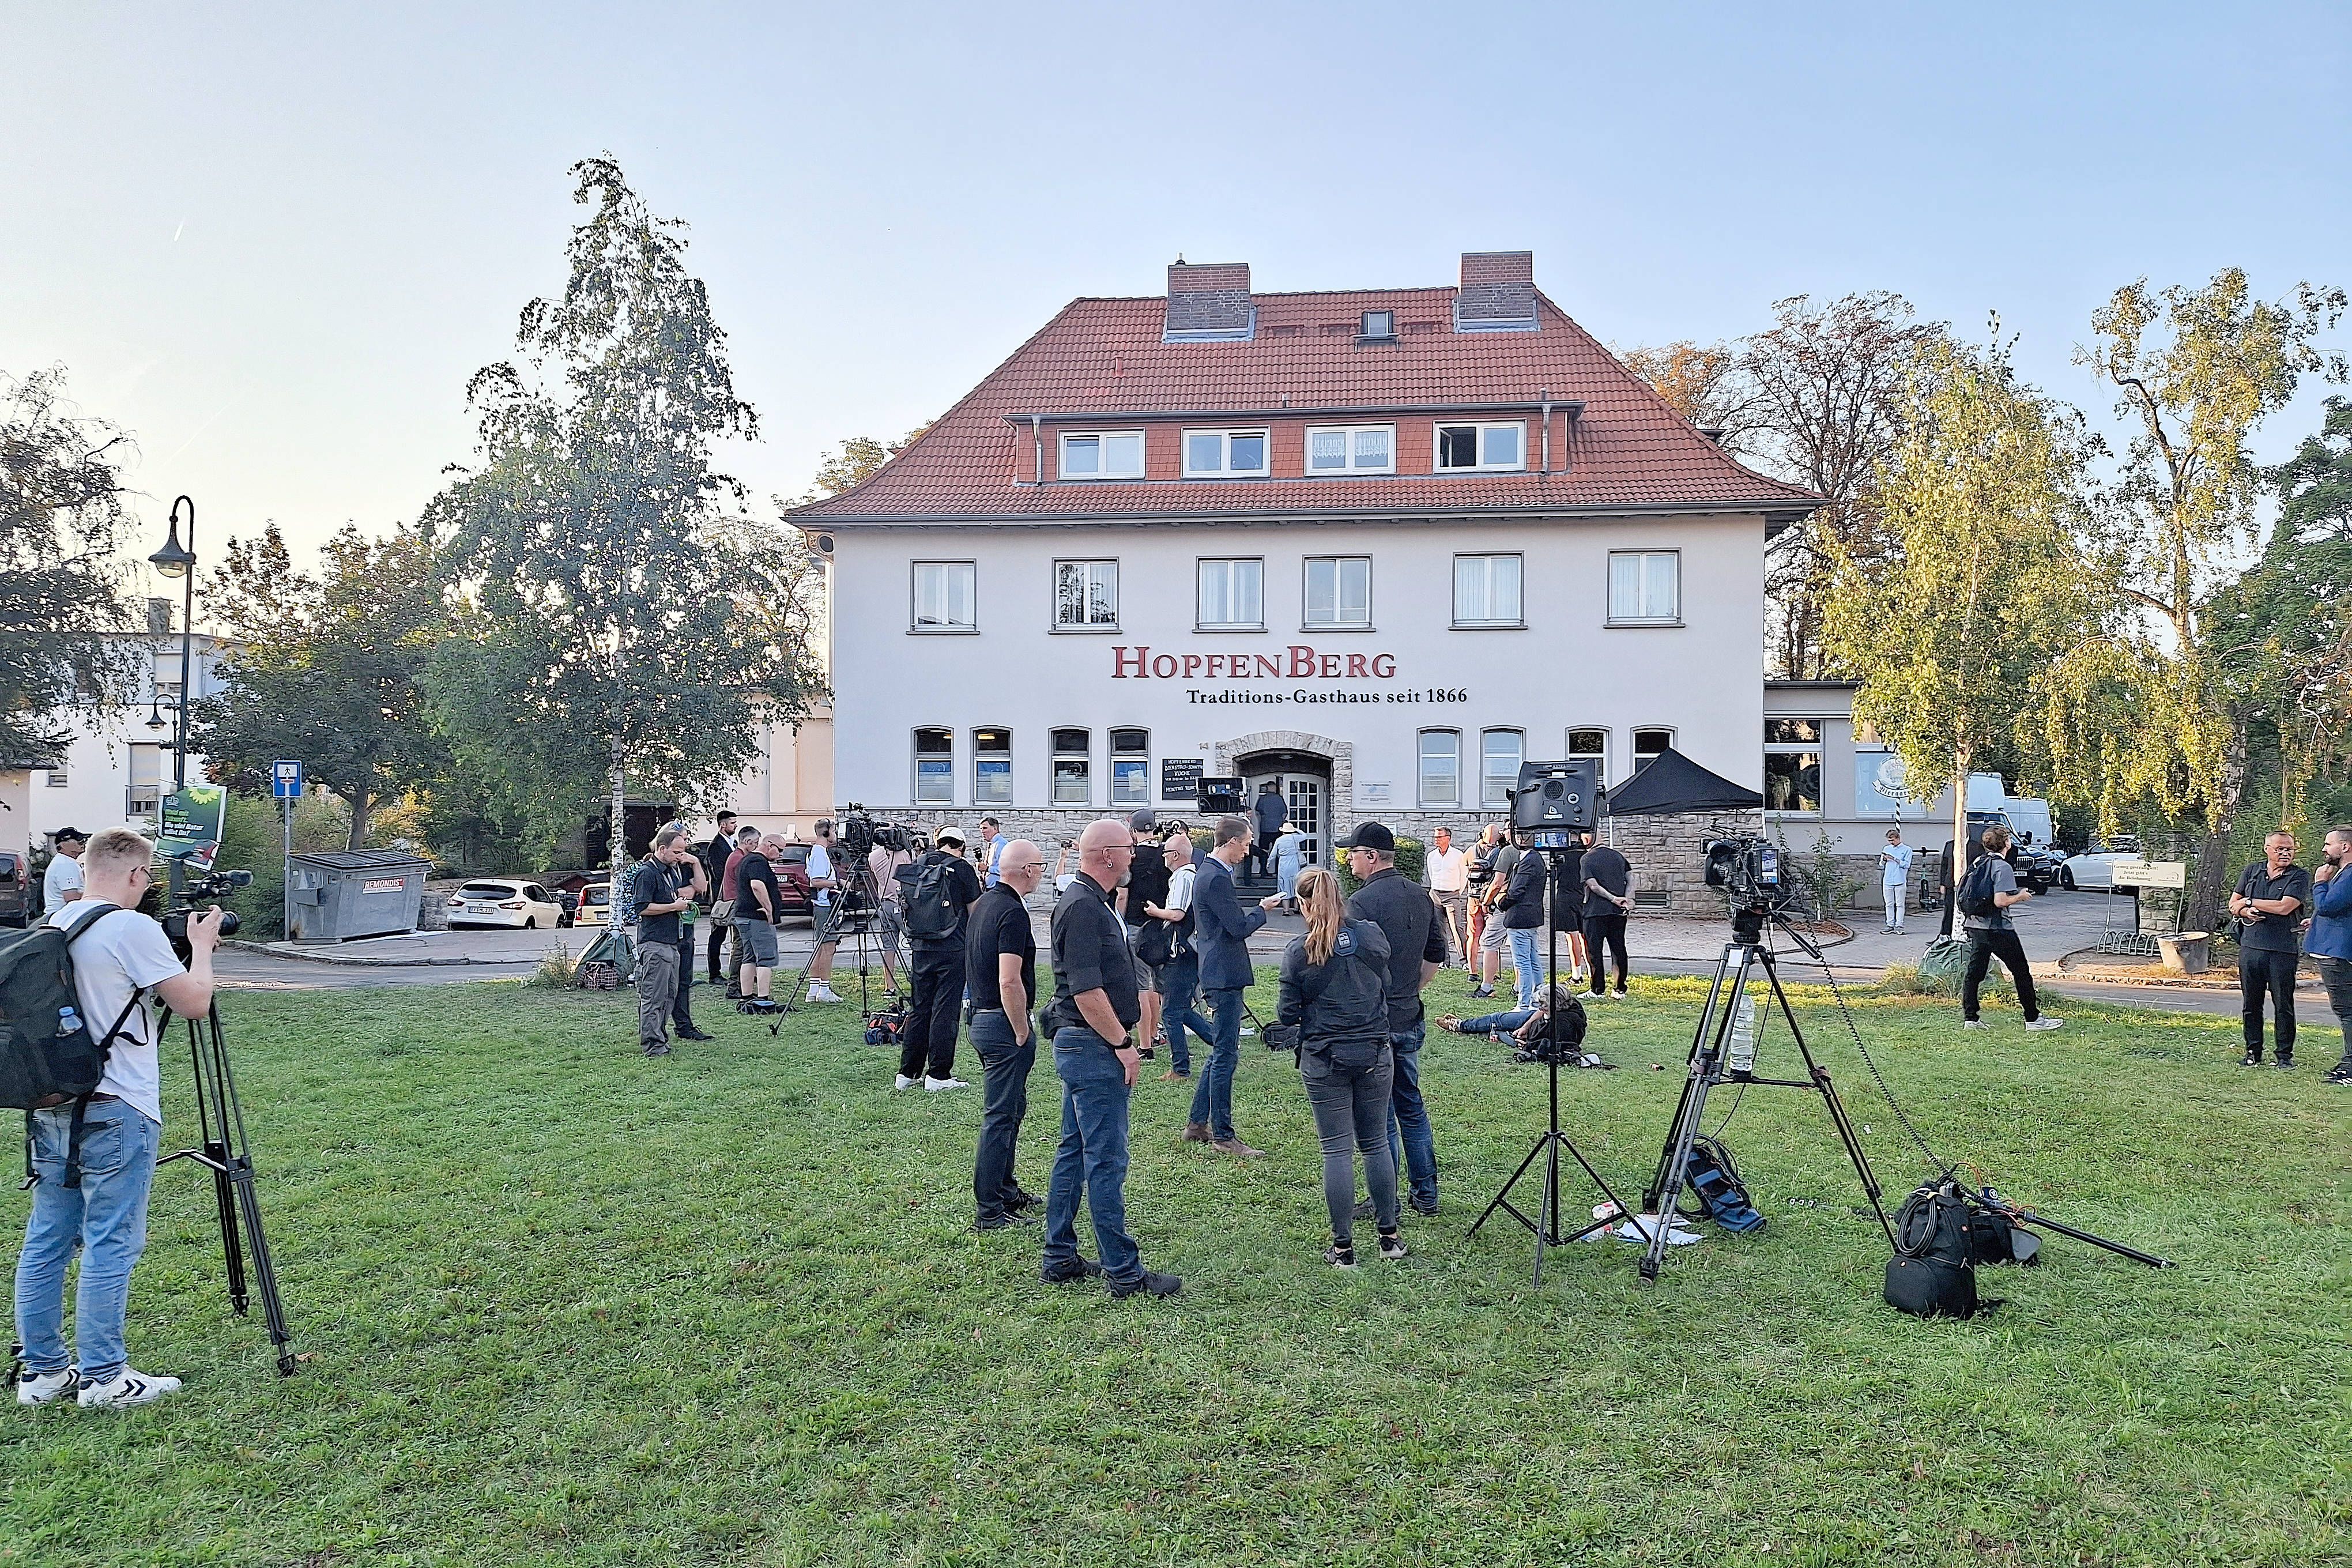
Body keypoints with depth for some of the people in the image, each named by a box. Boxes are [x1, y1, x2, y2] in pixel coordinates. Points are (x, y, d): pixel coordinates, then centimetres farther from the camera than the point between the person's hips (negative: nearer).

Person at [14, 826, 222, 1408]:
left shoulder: (52, 927, 11)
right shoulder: (133, 930, -15)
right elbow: (194, 1003, -12)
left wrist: (180, 943, 19)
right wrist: (202, 945, 3)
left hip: (51, 1107, 9)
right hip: (115, 1113, -8)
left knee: (46, 1242, 12)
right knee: (111, 1246, -2)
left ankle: (44, 1371, 20)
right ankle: (102, 1377, 4)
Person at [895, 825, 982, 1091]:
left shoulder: (916, 866, 9)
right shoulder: (963, 869, -6)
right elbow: (975, 913, -1)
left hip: (920, 947, 5)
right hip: (953, 950, -5)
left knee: (919, 1009, 12)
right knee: (945, 1011, -1)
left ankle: (908, 1073, 15)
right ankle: (938, 1075, 2)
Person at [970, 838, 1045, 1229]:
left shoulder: (984, 903, 11)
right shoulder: (1013, 912, -20)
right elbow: (1009, 982, -27)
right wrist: (1023, 1033, -17)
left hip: (982, 1017, 10)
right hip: (1004, 1024, -10)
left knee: (1012, 1108, 21)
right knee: (1000, 1116, -4)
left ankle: (1006, 1191, 32)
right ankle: (990, 1212, 2)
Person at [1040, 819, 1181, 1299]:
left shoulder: (1091, 901, 14)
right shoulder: (1084, 907, -19)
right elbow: (1086, 990, -24)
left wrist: (1118, 1041, 20)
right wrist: (1122, 1044, -18)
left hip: (1080, 1045, 11)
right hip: (1093, 1048, -11)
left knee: (1074, 1153, 15)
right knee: (1107, 1161, -4)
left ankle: (1059, 1259, 24)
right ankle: (1124, 1272, 2)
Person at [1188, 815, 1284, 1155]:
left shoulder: (1206, 873, 14)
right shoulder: (1218, 878, -18)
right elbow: (1239, 927, -19)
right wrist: (1262, 909, -4)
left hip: (1217, 975, 11)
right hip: (1225, 976, -11)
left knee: (1221, 1053, 18)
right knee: (1225, 1056, -4)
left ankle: (1197, 1124, 24)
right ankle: (1223, 1136, 2)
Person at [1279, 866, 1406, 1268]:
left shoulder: (1299, 951, -12)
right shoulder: (1372, 934, -2)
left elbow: (1287, 1015, -7)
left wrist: (1284, 1013, 15)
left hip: (1323, 1061, -3)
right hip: (1375, 1054, 3)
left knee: (1337, 1150, 4)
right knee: (1376, 1143, 15)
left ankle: (1343, 1246, 10)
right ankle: (1389, 1235, 23)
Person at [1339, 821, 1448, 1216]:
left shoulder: (1362, 902, -18)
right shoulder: (1421, 897, 7)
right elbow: (1437, 955, 16)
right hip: (1410, 1019, 8)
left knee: (1379, 1117, 2)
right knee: (1412, 1107, 17)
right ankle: (1426, 1195, 25)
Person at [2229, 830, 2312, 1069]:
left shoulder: (2300, 876, -2)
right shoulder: (2251, 872, 11)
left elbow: (2284, 907, -15)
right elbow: (2233, 905, 14)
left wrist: (2249, 901, -4)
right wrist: (2246, 911, -9)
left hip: (2283, 951, -4)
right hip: (2250, 948, 4)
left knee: (2283, 1004, 1)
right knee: (2250, 1004, 8)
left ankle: (2285, 1055, 11)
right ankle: (2253, 1053, 17)